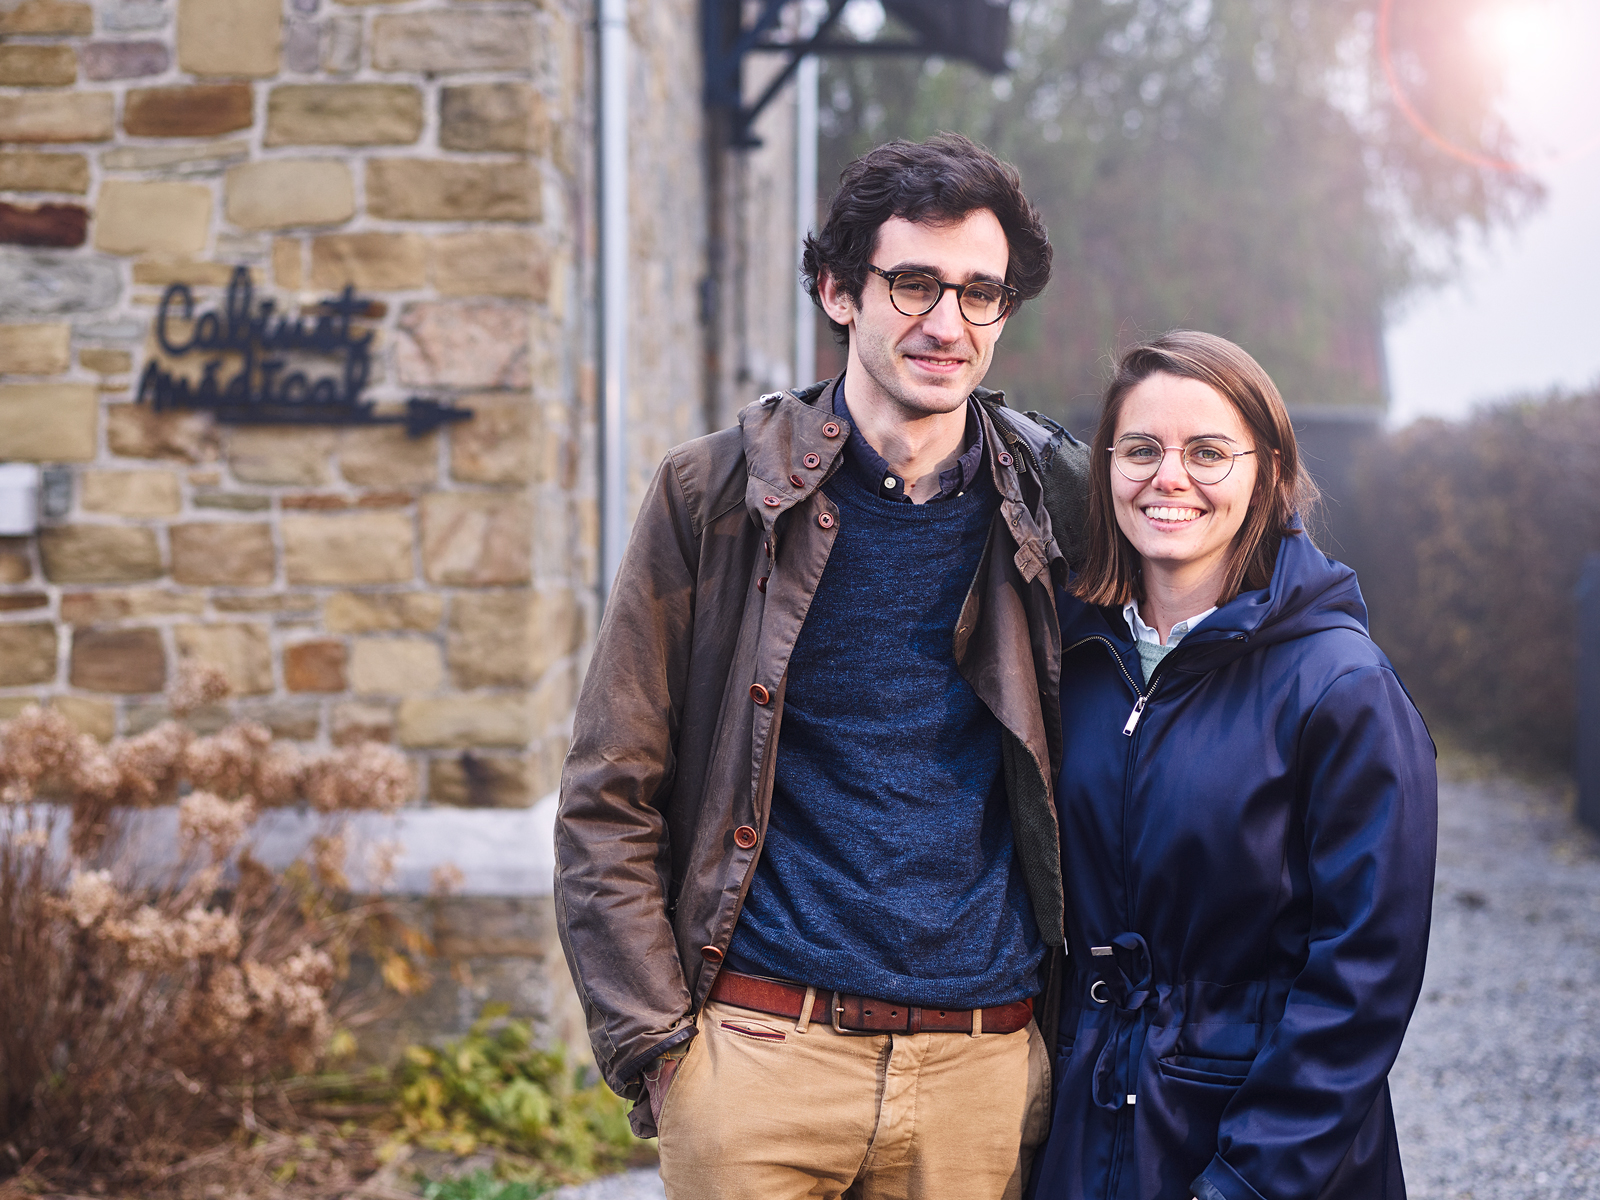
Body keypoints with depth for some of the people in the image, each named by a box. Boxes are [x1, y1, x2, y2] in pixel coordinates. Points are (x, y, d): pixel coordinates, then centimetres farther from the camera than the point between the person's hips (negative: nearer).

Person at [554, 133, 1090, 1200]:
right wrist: (656, 1043, -7)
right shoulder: (716, 495, -2)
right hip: (759, 1050, -1)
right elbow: (608, 802, 0)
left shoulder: (1057, 507, 3)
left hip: (986, 1063, 2)